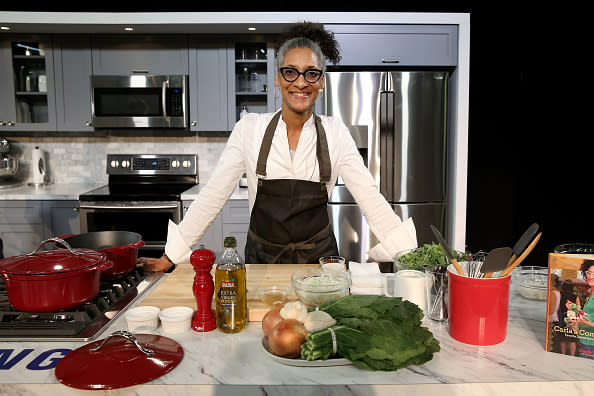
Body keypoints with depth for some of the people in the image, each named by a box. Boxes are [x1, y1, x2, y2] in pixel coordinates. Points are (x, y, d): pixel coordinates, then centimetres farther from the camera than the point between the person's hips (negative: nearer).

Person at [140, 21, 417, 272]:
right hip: (262, 257, 0)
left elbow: (371, 200, -7)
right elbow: (212, 197, -5)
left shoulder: (335, 133, -5)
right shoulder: (249, 129, -7)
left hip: (318, 258, 1)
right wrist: (170, 258, -8)